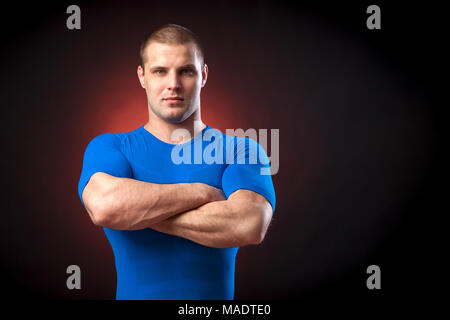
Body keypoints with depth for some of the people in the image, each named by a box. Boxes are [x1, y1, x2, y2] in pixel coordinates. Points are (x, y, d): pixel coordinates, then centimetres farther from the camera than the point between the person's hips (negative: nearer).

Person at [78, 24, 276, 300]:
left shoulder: (241, 150, 1)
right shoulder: (107, 147, 4)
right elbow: (104, 205, -16)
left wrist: (139, 210, -13)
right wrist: (203, 193, -11)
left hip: (214, 293, 1)